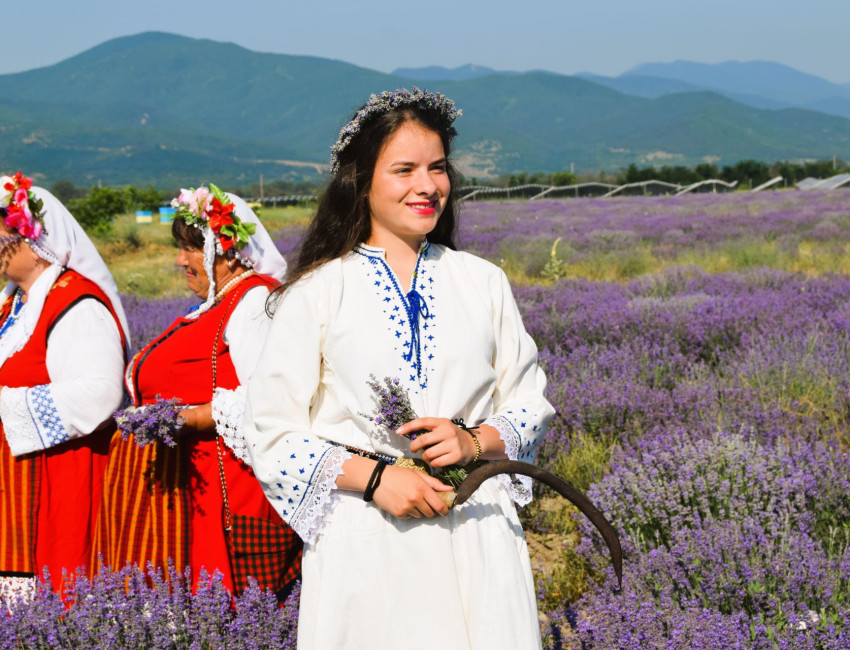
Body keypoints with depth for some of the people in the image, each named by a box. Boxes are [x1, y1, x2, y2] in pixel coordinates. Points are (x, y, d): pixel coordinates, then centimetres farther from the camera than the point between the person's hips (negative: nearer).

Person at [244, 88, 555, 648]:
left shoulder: (483, 283, 9)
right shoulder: (317, 293, 0)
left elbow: (529, 403, 11)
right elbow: (274, 437, -2)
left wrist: (475, 442, -9)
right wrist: (372, 477, -14)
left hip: (478, 536, 2)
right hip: (366, 543, -2)